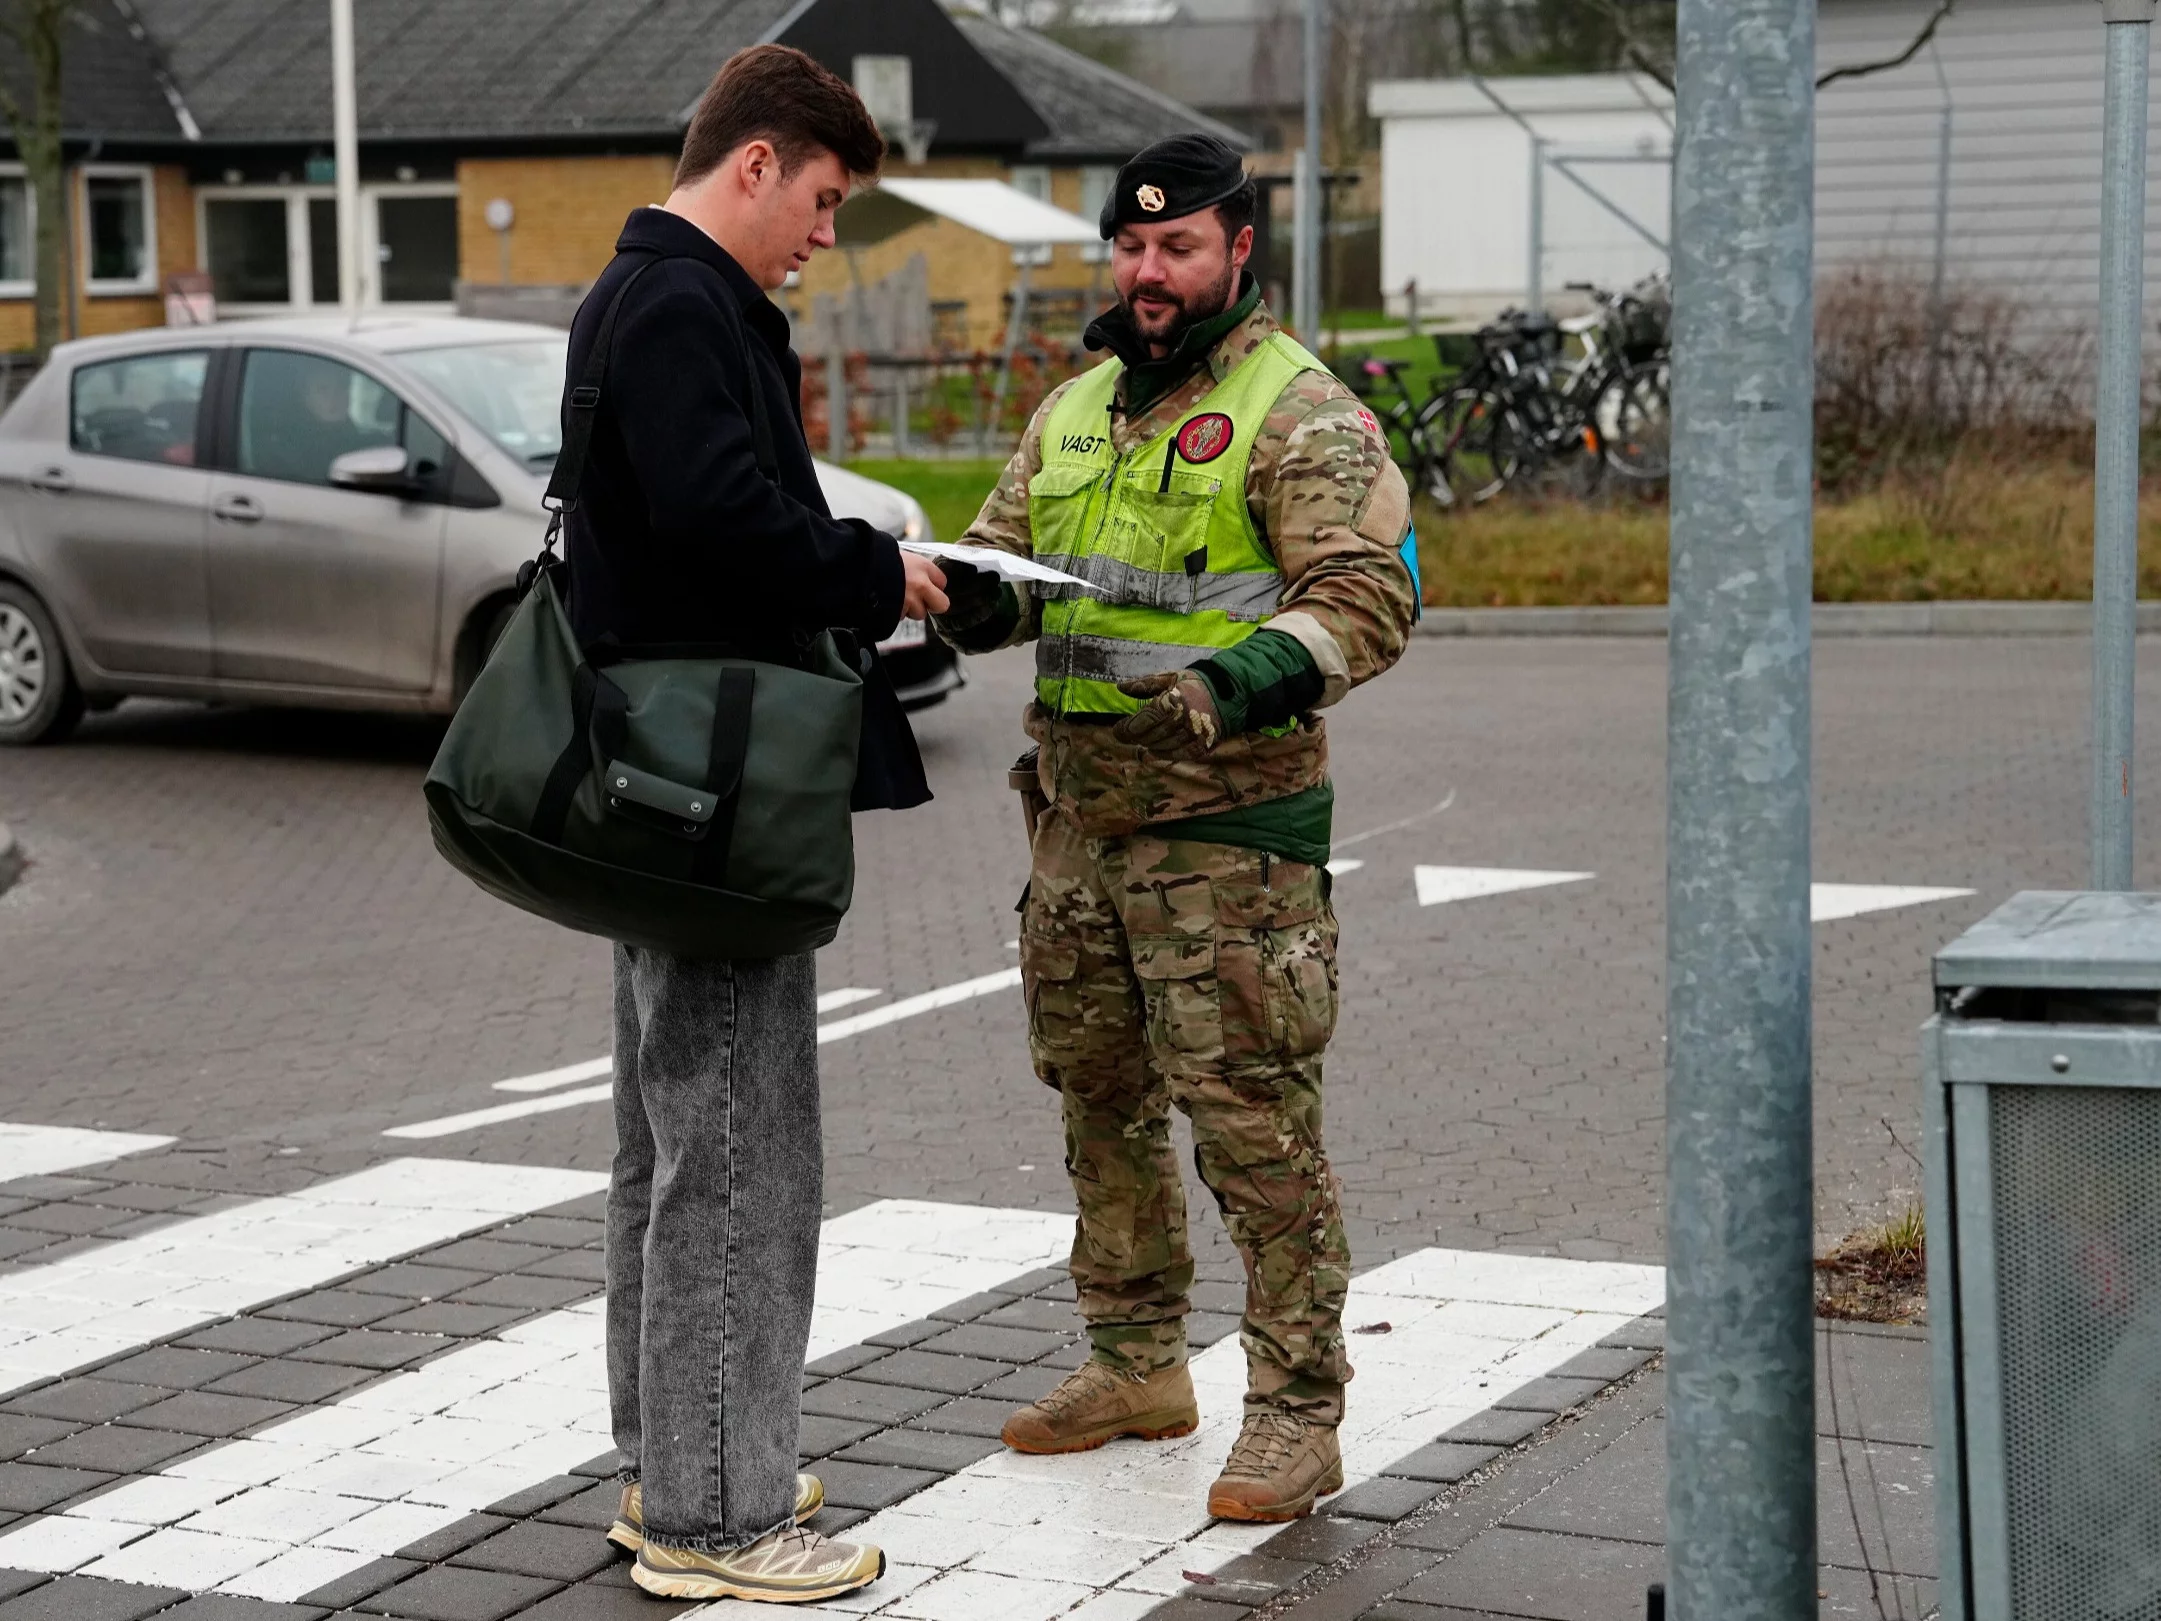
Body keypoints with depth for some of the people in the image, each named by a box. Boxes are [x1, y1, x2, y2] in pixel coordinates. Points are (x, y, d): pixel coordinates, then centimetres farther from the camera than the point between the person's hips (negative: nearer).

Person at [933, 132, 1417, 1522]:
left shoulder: (1301, 413, -6)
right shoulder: (1076, 410, 16)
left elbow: (1368, 595, -15)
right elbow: (1004, 561, 19)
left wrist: (1260, 673, -32)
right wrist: (970, 593, -6)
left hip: (1229, 828, -7)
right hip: (1080, 818, 7)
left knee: (1255, 1120, -7)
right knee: (1103, 1099, 15)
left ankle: (1298, 1414, 1)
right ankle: (1138, 1366, 30)